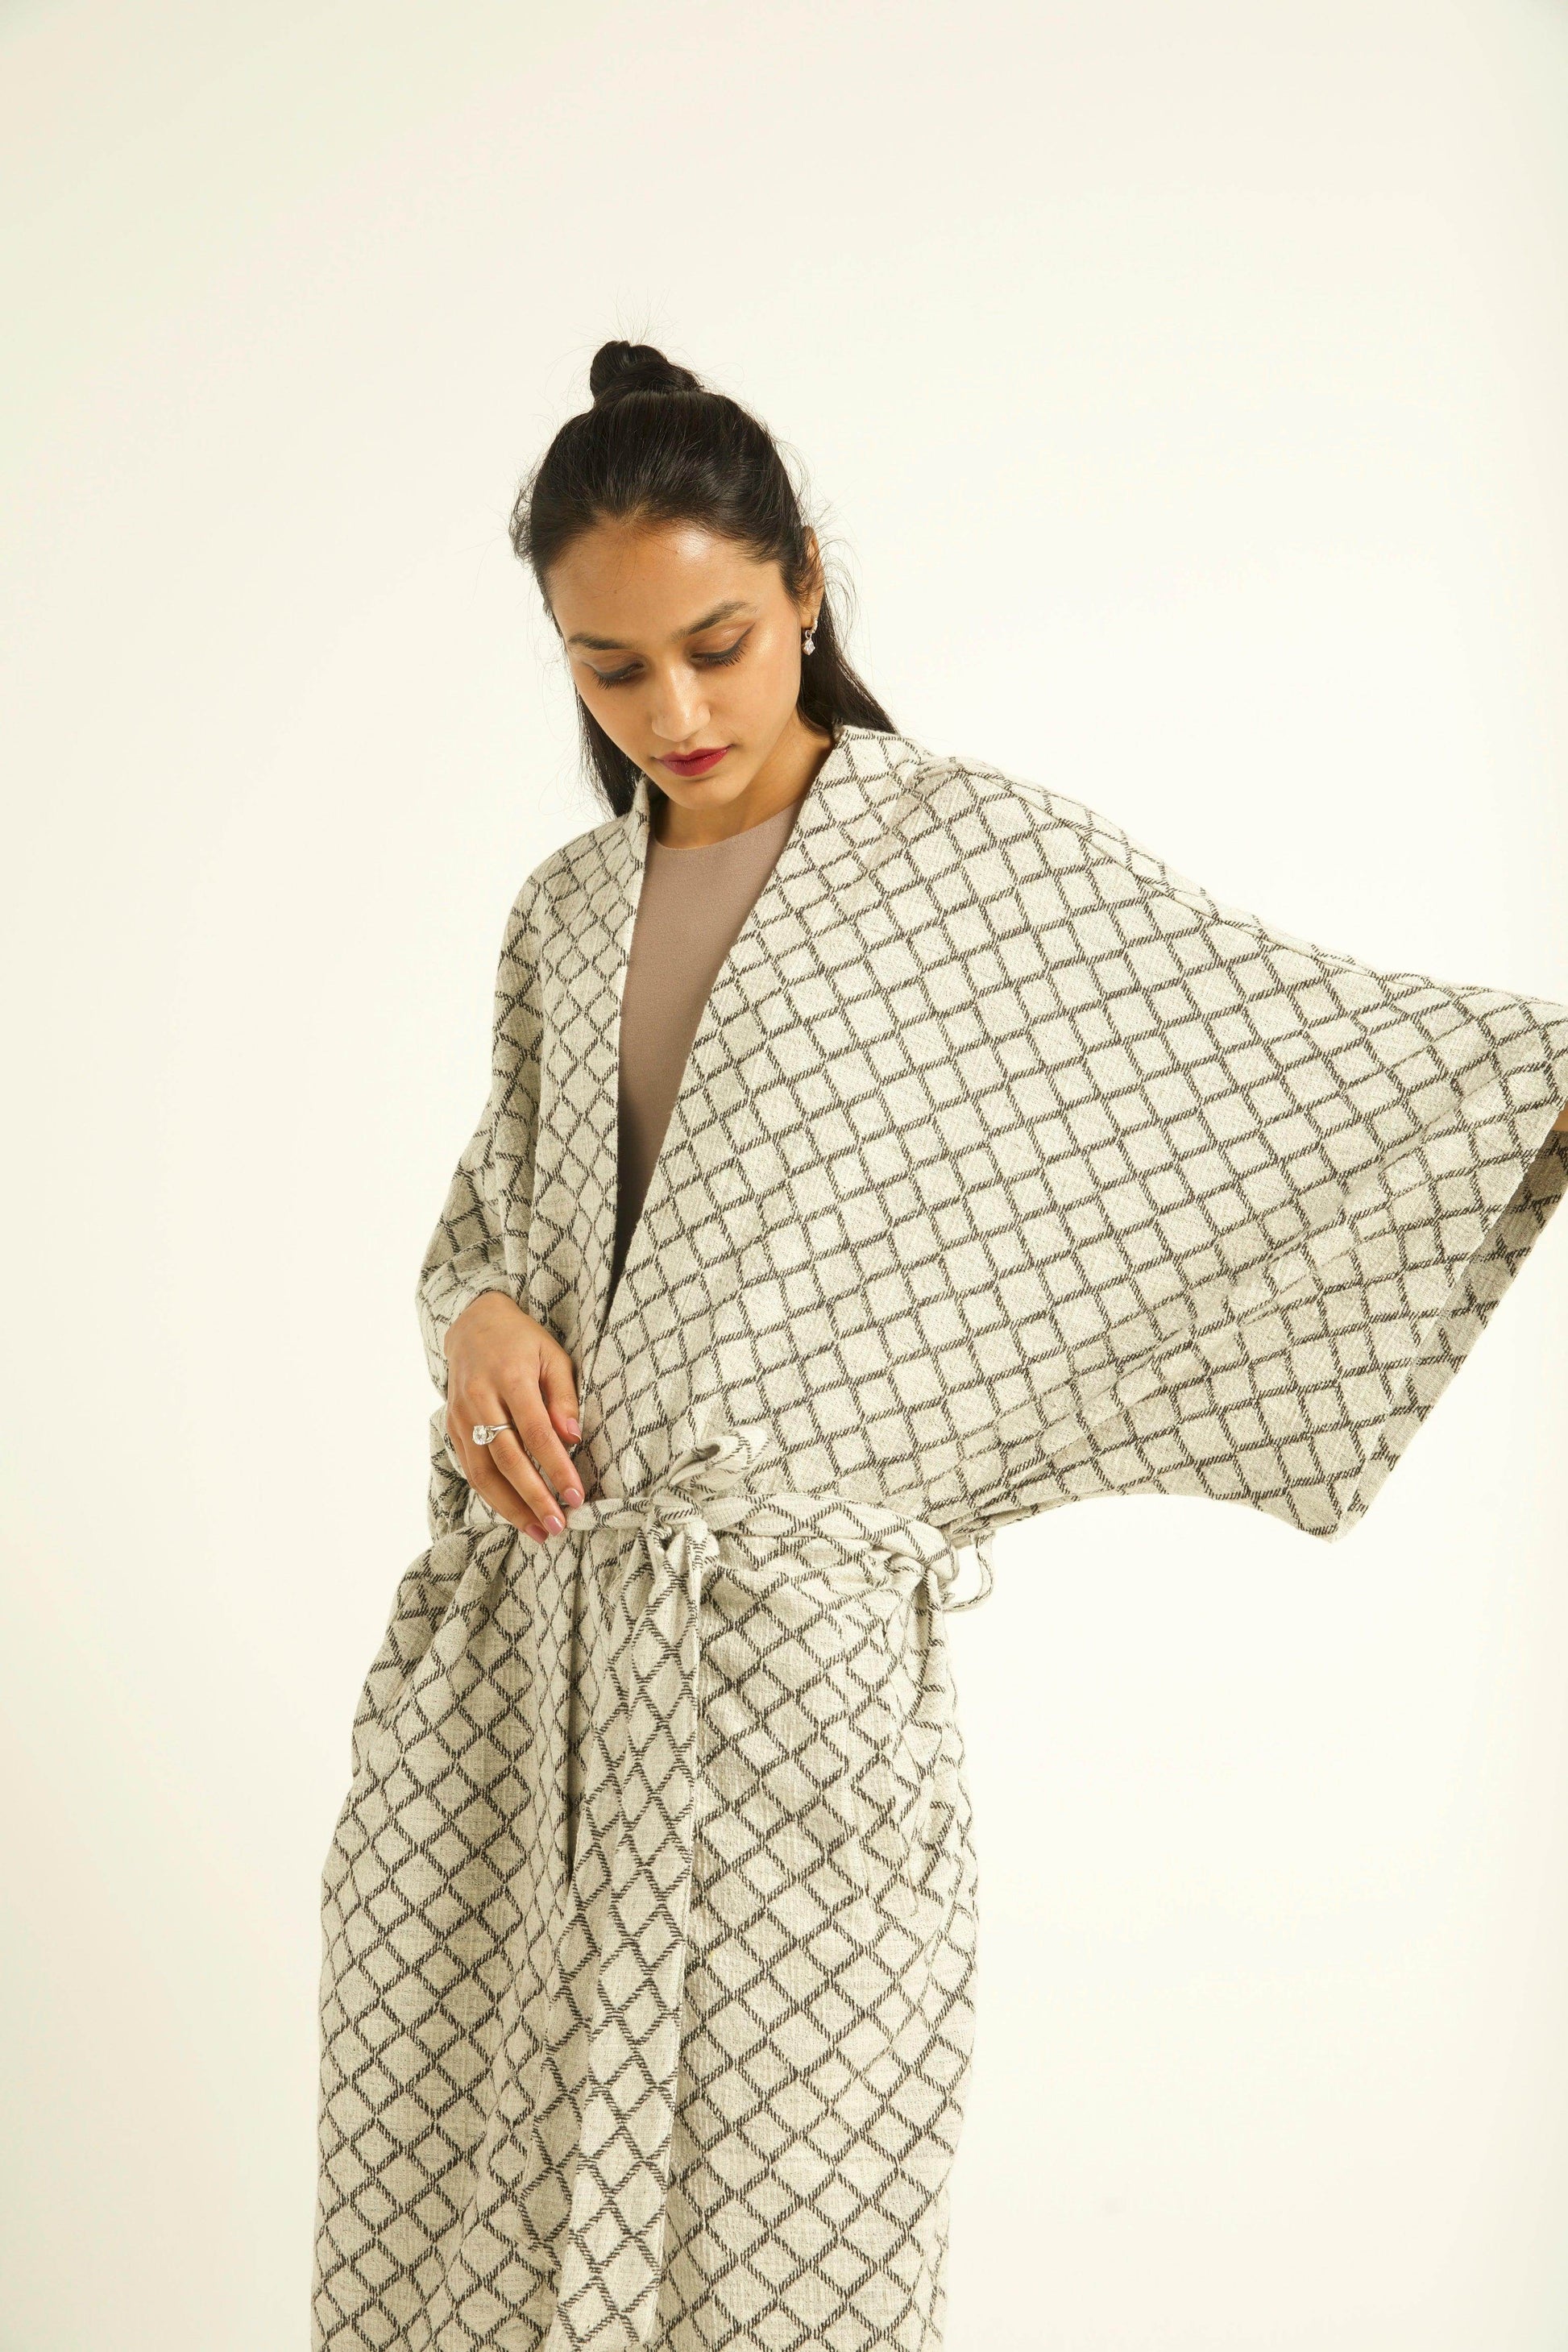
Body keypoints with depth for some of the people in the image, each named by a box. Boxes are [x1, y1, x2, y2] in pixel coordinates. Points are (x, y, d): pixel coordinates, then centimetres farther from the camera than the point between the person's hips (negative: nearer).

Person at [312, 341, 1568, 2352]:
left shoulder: (986, 862, -2)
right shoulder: (567, 912, 13)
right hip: (511, 1636, 5)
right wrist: (476, 1318, -1)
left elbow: (1325, 1047, -4)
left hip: (786, 1644, -5)